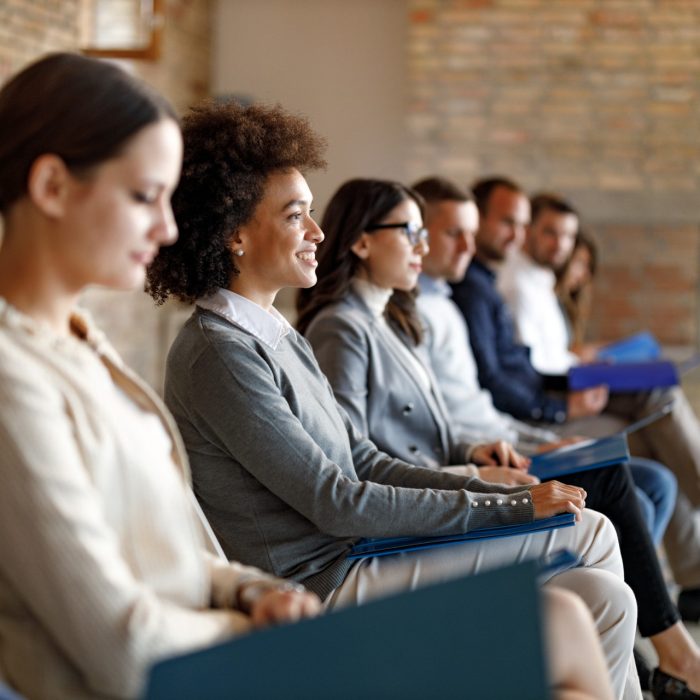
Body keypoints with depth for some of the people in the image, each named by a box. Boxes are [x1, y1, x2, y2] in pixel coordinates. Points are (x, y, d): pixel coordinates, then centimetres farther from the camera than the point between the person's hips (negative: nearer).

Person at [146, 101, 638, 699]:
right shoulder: (220, 355, -17)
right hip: (325, 585, -9)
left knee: (592, 531, 4)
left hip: (355, 553, 9)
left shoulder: (279, 335, 13)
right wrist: (512, 508, -13)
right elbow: (337, 503, -18)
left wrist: (510, 493, 2)